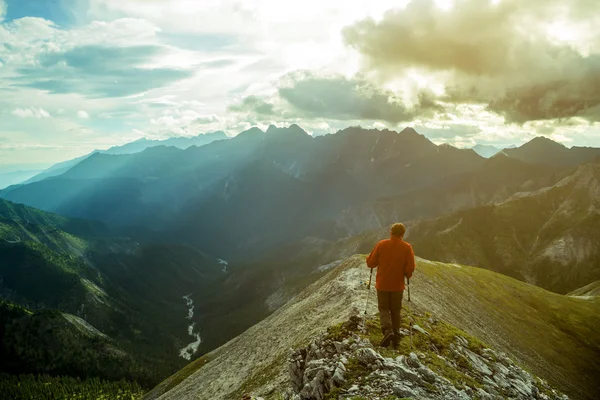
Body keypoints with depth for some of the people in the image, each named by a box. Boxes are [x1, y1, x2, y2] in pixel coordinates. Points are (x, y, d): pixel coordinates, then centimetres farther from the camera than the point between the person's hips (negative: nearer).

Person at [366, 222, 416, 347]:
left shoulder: (381, 244, -8)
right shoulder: (407, 247, -7)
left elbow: (370, 263, -6)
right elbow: (410, 268, -11)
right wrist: (407, 275, 11)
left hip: (382, 284, -1)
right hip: (398, 285, 1)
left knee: (384, 309, 10)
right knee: (396, 311, 15)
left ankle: (387, 330, -14)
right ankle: (396, 337, 17)